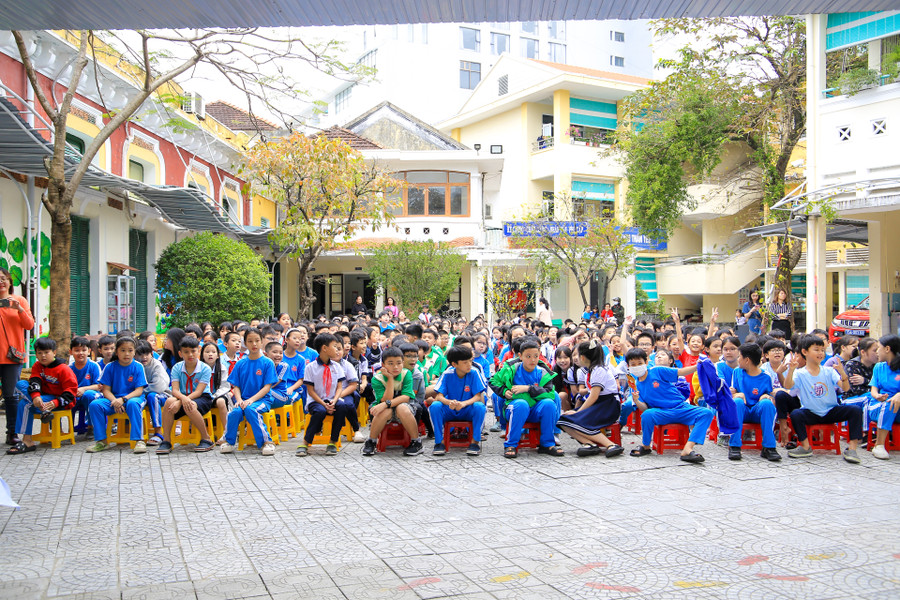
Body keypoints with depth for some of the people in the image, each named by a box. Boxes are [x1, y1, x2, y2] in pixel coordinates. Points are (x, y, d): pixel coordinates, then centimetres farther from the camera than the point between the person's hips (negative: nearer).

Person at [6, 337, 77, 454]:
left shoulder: (63, 369, -13)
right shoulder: (37, 366, 7)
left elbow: (71, 390, -17)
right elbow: (34, 381, -11)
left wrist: (56, 403, -32)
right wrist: (35, 396, -34)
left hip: (59, 400, -8)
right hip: (44, 396, 8)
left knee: (25, 404, -26)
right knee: (21, 384, -12)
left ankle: (27, 441, -25)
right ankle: (44, 411, -29)